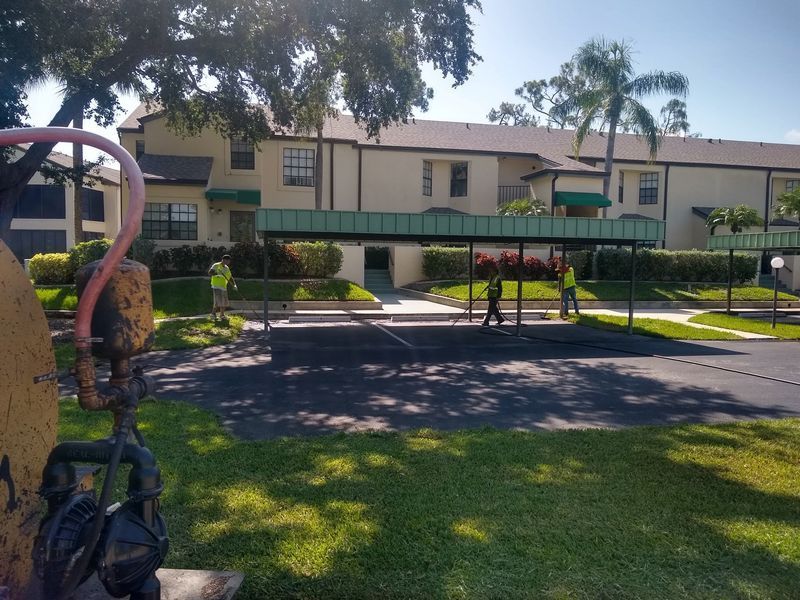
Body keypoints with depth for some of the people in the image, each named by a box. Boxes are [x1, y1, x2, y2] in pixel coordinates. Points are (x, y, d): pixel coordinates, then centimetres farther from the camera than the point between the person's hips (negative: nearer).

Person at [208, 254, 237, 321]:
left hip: (224, 287, 7)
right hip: (216, 287, -7)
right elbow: (209, 272, -18)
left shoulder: (227, 268, 14)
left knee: (225, 303, 8)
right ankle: (213, 313, 3)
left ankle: (222, 315, 21)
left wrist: (234, 284, 0)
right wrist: (217, 273, -34)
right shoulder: (216, 265, -6)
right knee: (218, 302, -14)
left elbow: (230, 278, 16)